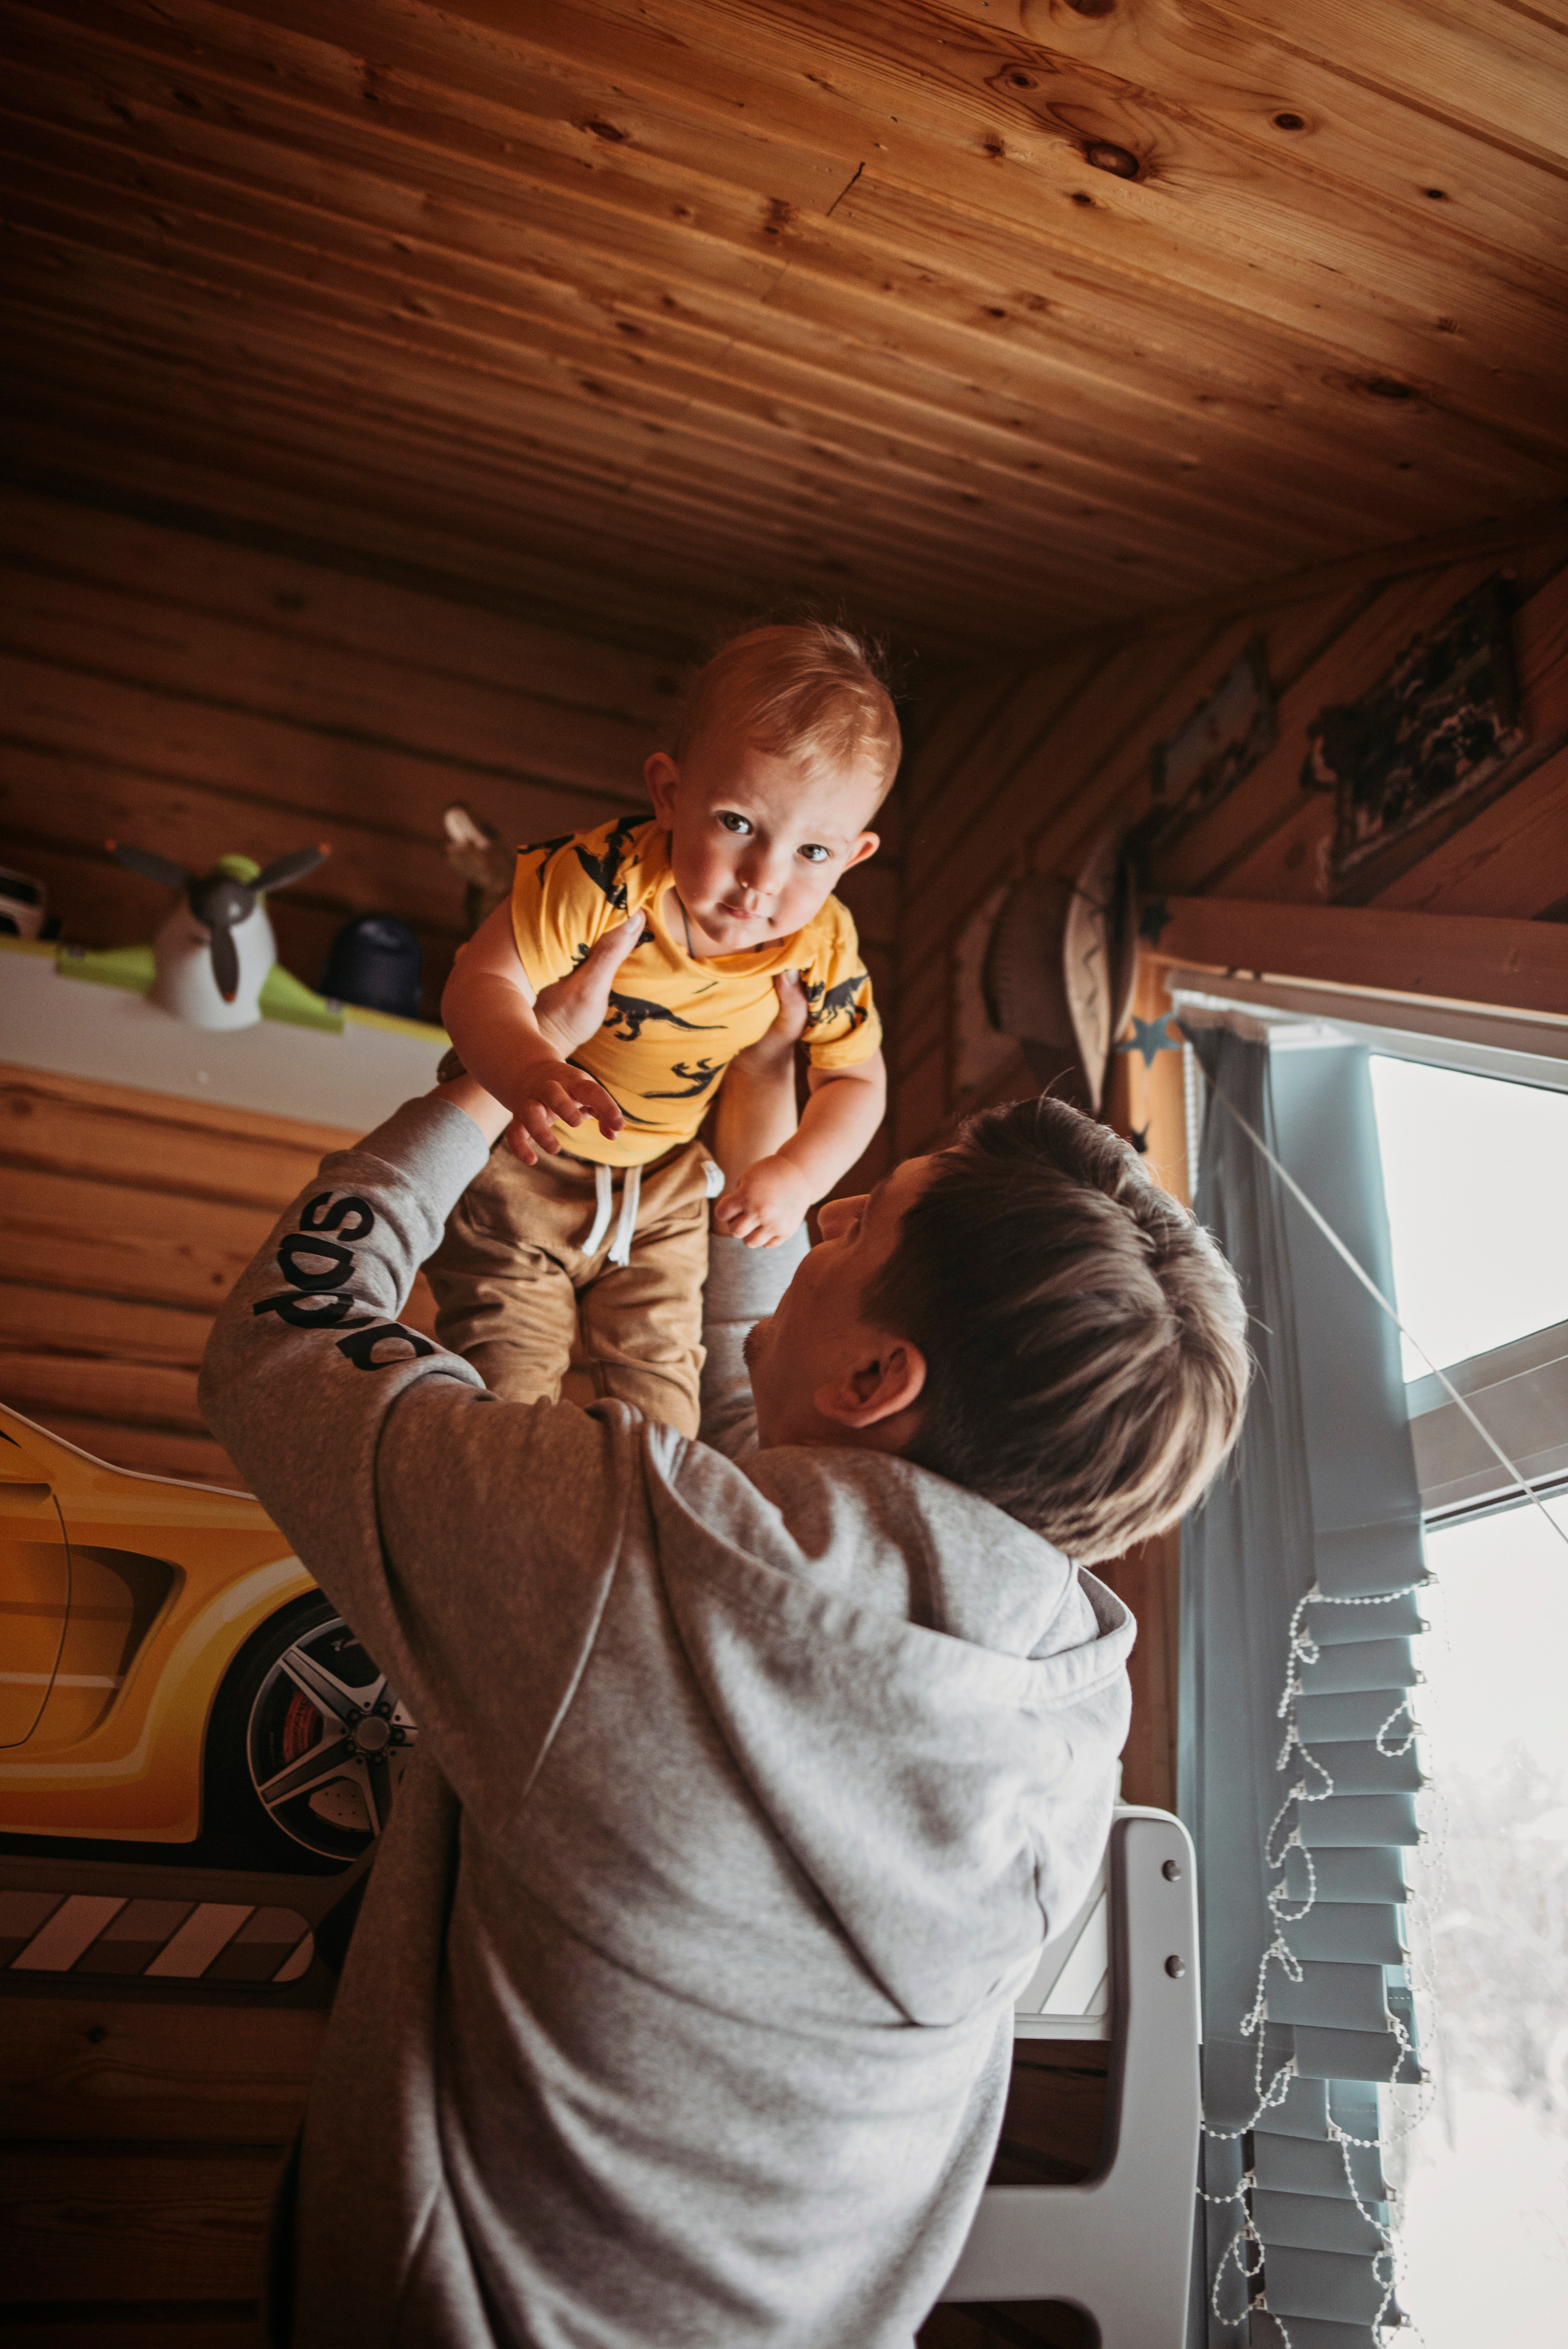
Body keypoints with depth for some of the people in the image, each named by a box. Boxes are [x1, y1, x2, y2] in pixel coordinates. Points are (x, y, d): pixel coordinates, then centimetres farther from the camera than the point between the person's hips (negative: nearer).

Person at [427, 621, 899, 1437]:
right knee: (506, 1388, 1)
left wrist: (797, 1172, -23)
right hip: (519, 1158, -3)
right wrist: (529, 1075, -54)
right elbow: (484, 981, -32)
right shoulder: (600, 879, -32)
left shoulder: (820, 948, -18)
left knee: (658, 1392, 11)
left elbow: (855, 1078, -5)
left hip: (664, 1187, 3)